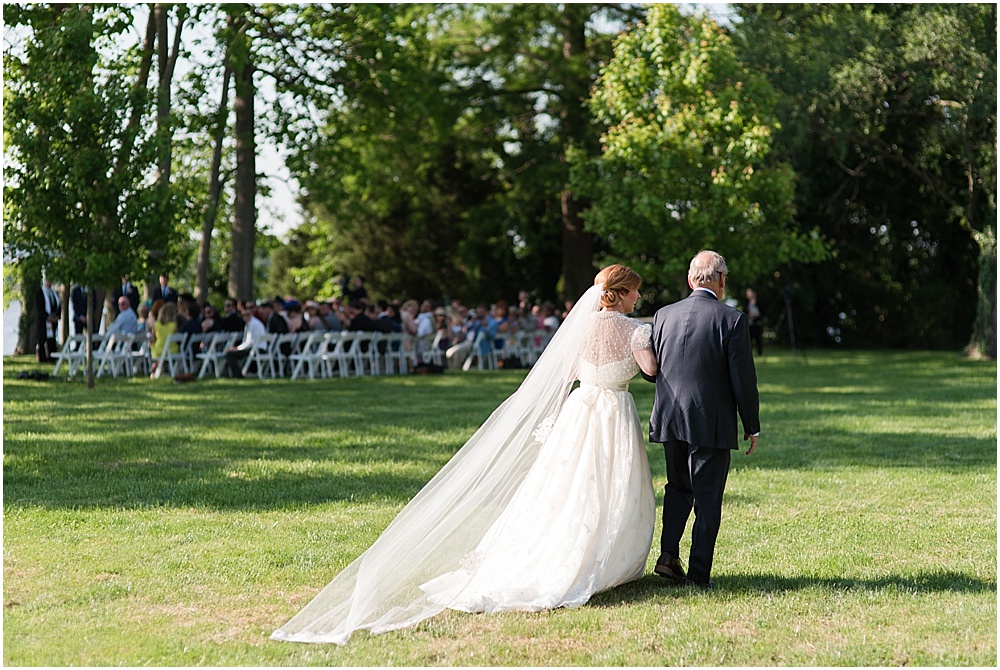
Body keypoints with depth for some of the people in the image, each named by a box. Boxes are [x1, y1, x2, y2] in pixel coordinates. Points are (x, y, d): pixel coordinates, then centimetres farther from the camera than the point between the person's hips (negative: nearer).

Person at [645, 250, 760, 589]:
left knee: (678, 488, 22)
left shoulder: (664, 315, 1)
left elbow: (649, 369, 8)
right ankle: (699, 574, 7)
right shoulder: (732, 319, -11)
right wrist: (752, 427, 0)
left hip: (669, 420, 4)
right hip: (712, 424, -4)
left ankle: (668, 555, 9)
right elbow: (743, 378, -10)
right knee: (707, 498, 6)